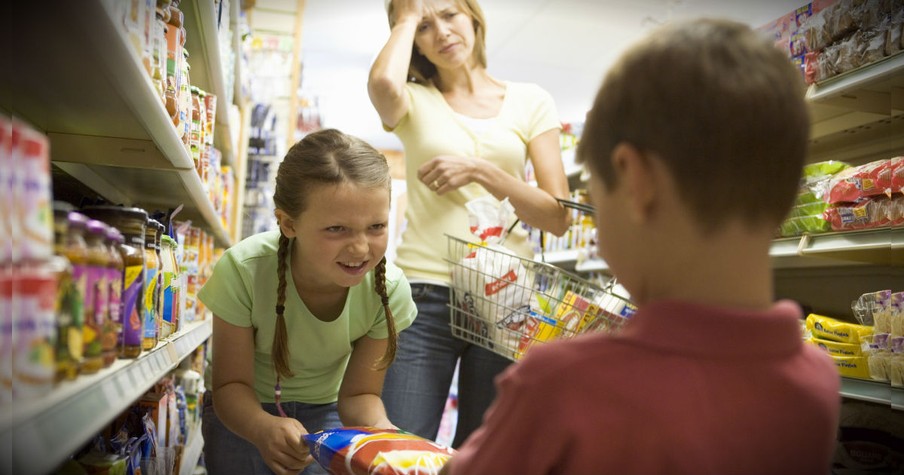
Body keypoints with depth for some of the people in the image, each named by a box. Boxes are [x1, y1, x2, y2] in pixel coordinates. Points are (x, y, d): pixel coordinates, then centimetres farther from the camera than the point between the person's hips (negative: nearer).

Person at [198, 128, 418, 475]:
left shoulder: (389, 289, -23)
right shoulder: (242, 271, -28)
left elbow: (359, 393, -13)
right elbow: (232, 384, -18)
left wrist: (379, 427, -35)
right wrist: (264, 428, -39)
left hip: (324, 412, 1)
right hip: (246, 411, 0)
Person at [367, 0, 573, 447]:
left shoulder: (531, 102, 9)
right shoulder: (414, 101, 8)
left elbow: (558, 217, 1)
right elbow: (382, 84, -19)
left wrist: (481, 171, -11)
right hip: (424, 294, -1)